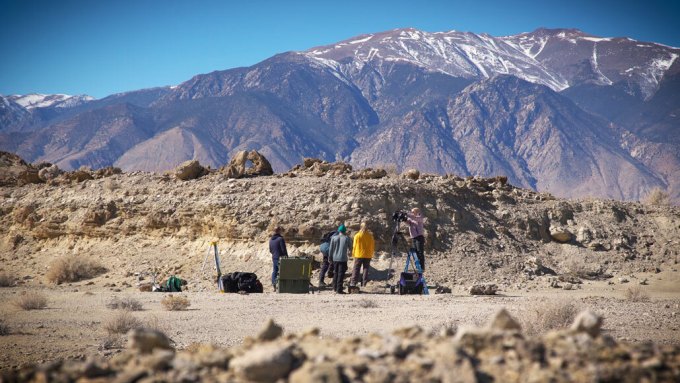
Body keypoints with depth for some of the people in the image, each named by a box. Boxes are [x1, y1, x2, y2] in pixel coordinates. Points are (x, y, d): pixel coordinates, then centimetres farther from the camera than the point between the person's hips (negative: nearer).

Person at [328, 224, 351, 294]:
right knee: (341, 274, -3)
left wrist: (330, 257, 13)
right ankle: (339, 289, -7)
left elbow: (331, 249, 4)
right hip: (343, 258, -3)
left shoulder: (334, 238, 1)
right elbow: (350, 247, 8)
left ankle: (335, 287, 27)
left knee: (335, 273, 18)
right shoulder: (347, 238, -5)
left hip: (335, 258, 3)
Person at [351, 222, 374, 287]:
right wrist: (371, 254, 18)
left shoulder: (357, 235, -7)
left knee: (356, 269, 2)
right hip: (368, 256, 2)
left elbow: (354, 246, -4)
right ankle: (364, 283, 4)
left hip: (358, 255, -2)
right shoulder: (370, 236, 0)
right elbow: (373, 246, 7)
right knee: (366, 269, 7)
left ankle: (353, 283, -2)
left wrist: (353, 254, 7)